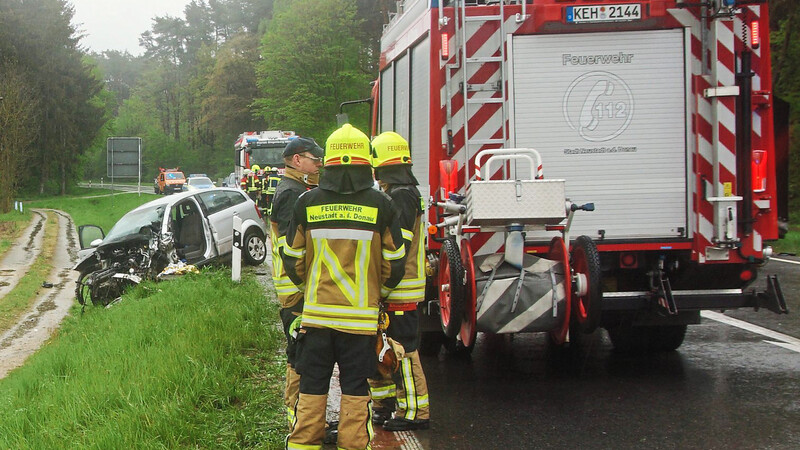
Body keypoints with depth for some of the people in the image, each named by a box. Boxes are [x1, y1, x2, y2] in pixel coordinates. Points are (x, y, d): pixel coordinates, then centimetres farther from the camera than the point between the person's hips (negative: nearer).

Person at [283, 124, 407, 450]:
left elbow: (293, 260, 5)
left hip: (316, 312, 1)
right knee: (355, 389, 8)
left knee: (312, 387, 10)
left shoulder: (307, 203, -1)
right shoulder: (380, 206, -5)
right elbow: (395, 264, 1)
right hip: (361, 316, -1)